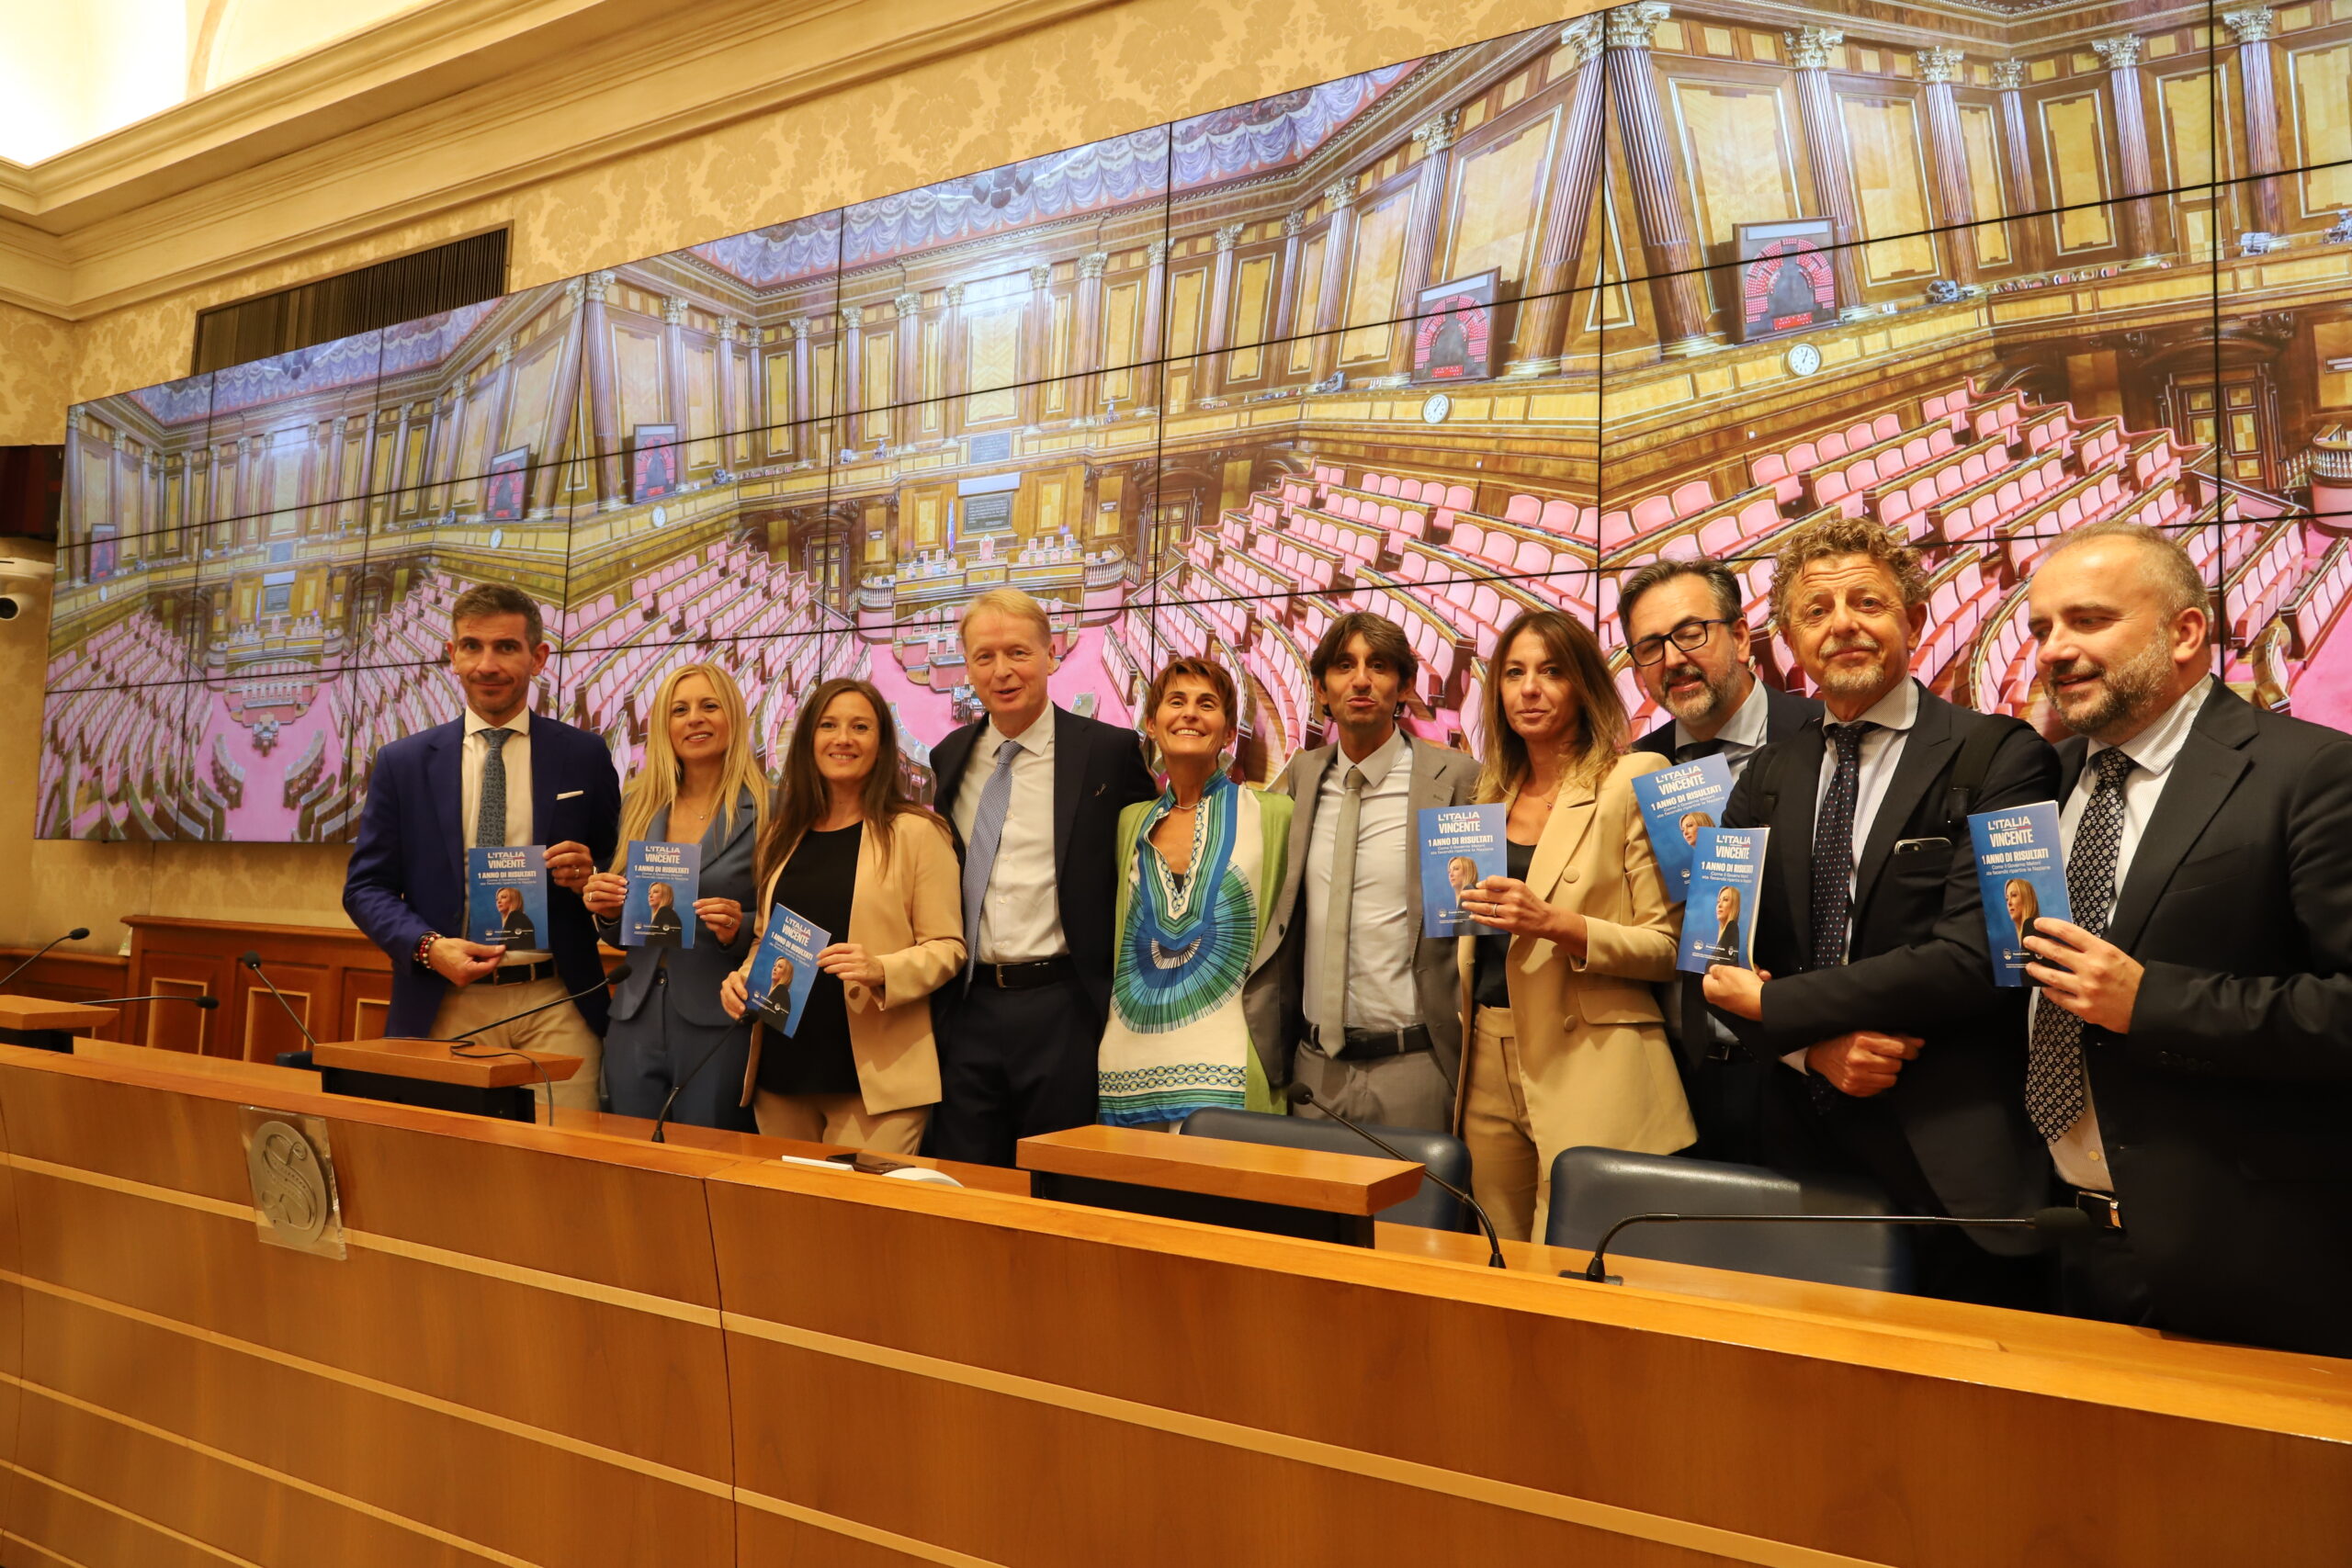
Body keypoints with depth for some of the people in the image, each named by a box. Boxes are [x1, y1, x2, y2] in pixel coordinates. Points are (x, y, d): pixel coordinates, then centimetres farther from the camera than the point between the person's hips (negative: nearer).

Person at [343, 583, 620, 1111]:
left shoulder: (584, 756, 7)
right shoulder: (402, 762, 8)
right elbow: (365, 886, 8)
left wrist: (590, 877, -11)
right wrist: (428, 946, -10)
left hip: (556, 1005, 0)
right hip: (446, 1009, 1)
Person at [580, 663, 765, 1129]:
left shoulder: (767, 810, -5)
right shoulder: (639, 806, 10)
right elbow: (620, 936, 18)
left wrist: (739, 931, -20)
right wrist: (606, 912, -3)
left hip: (719, 1026, -4)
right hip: (637, 1024, 5)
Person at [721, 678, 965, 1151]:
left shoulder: (915, 833, -3)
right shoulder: (781, 837, 14)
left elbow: (947, 947, -5)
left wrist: (881, 970, -22)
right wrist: (743, 977, 3)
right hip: (781, 1073, 5)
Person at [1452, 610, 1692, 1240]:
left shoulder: (1633, 780, -5)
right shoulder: (1494, 791, 14)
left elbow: (1668, 945, -10)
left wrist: (1557, 924, -21)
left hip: (1588, 1072, -6)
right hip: (1489, 1065, 6)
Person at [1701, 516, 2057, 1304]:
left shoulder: (2001, 757, -7)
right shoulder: (1766, 776, 10)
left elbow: (1973, 959, -17)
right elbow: (1716, 956, 7)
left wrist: (1776, 1005, -12)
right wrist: (1813, 1048, -12)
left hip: (1953, 1168, -4)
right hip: (1803, 1144, 4)